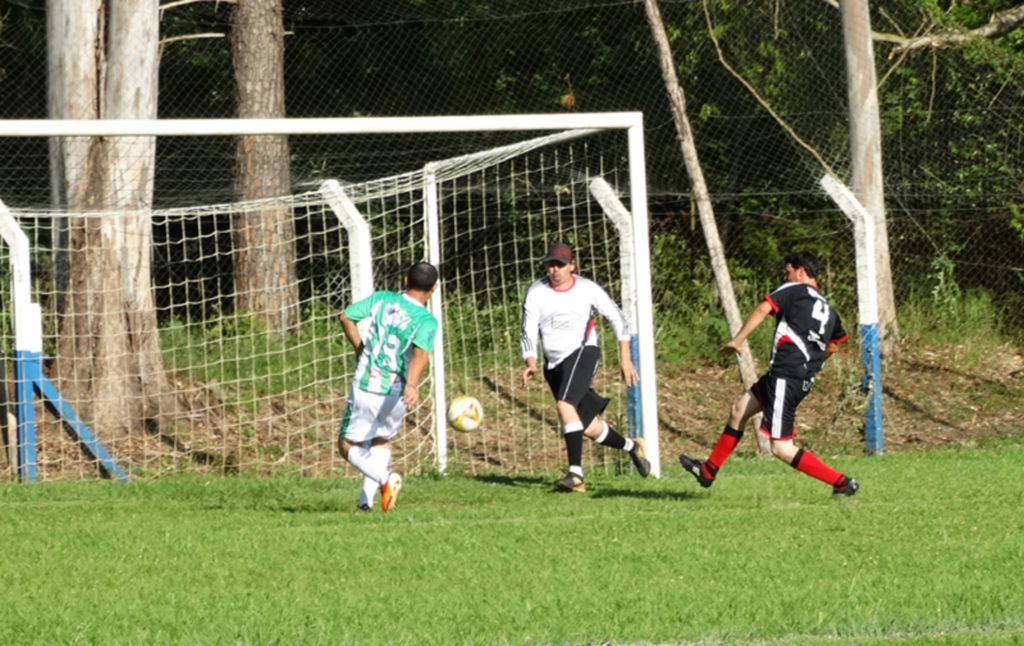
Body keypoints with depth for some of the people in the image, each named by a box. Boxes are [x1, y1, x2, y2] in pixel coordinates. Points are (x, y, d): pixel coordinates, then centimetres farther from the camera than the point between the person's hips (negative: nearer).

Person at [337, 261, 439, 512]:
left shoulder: (382, 299, -1)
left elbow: (346, 317, -2)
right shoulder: (427, 321, -9)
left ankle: (385, 478, -16)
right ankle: (366, 500, 15)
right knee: (382, 441, 26)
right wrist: (412, 385, -42)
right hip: (395, 395, 1)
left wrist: (359, 348, 12)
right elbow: (420, 354, -26)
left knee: (349, 446, 9)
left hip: (364, 388, -1)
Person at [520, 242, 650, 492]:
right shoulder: (536, 293, -4)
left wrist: (625, 358, 3)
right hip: (554, 363, 4)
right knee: (589, 428, 7)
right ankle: (632, 447, 35)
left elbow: (617, 318, 6)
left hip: (582, 352, -4)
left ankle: (576, 474, -32)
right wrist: (531, 364, -23)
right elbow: (528, 333, -5)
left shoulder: (587, 289, -5)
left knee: (564, 404, -30)